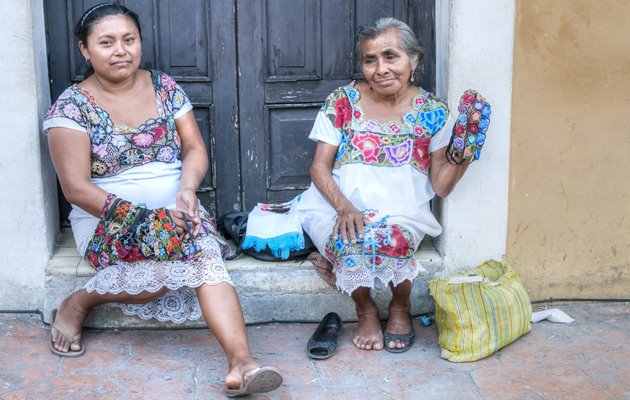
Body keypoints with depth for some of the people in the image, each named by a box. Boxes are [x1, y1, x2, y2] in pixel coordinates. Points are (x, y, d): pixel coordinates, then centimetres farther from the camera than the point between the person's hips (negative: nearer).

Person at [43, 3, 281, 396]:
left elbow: (195, 149, 4)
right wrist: (145, 218, -21)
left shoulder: (165, 87, 6)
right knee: (190, 251, -32)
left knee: (205, 251, -29)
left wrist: (187, 190, -19)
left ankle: (241, 361, -40)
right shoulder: (71, 107, -6)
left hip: (176, 212, 4)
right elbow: (76, 188, -12)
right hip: (107, 221, -3)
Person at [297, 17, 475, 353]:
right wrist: (344, 206, -19)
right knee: (350, 238, -34)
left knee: (393, 236, -34)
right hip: (340, 208, 0)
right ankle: (365, 310, -1)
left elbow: (441, 186, 3)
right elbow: (320, 167, -1)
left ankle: (400, 307, 1)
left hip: (404, 213, 0)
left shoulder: (433, 112, 3)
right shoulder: (342, 102, 2)